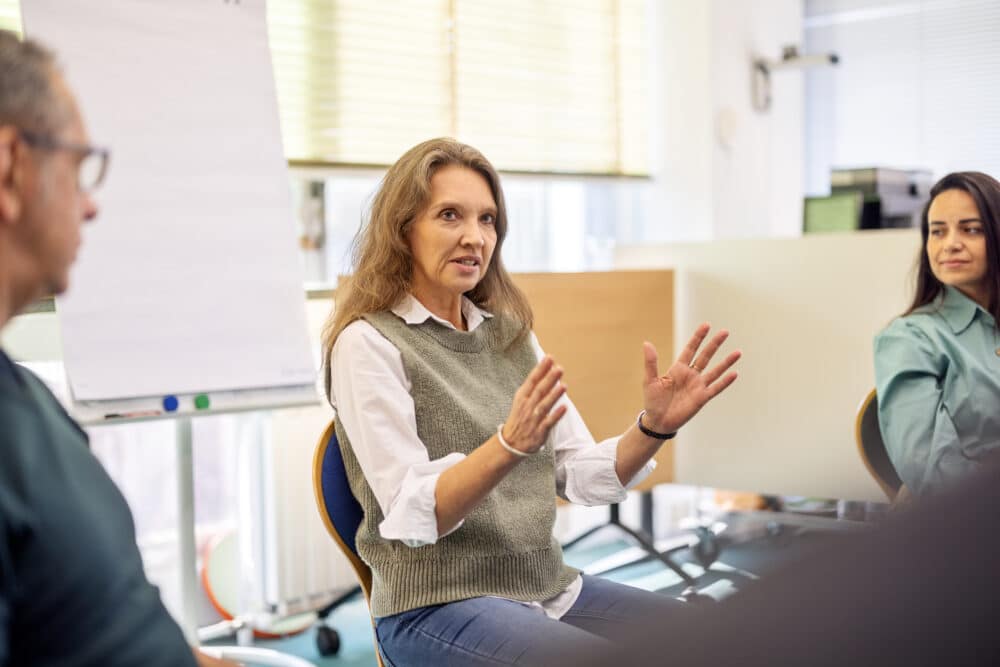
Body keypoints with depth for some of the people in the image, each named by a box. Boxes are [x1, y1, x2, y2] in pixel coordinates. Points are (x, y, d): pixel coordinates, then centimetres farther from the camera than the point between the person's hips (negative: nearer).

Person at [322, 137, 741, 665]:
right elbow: (413, 514, -18)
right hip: (436, 606, -6)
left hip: (549, 587, 6)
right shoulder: (367, 344, -9)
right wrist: (510, 443, -34)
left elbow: (584, 477, 7)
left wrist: (654, 427, -11)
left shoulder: (509, 332, 11)